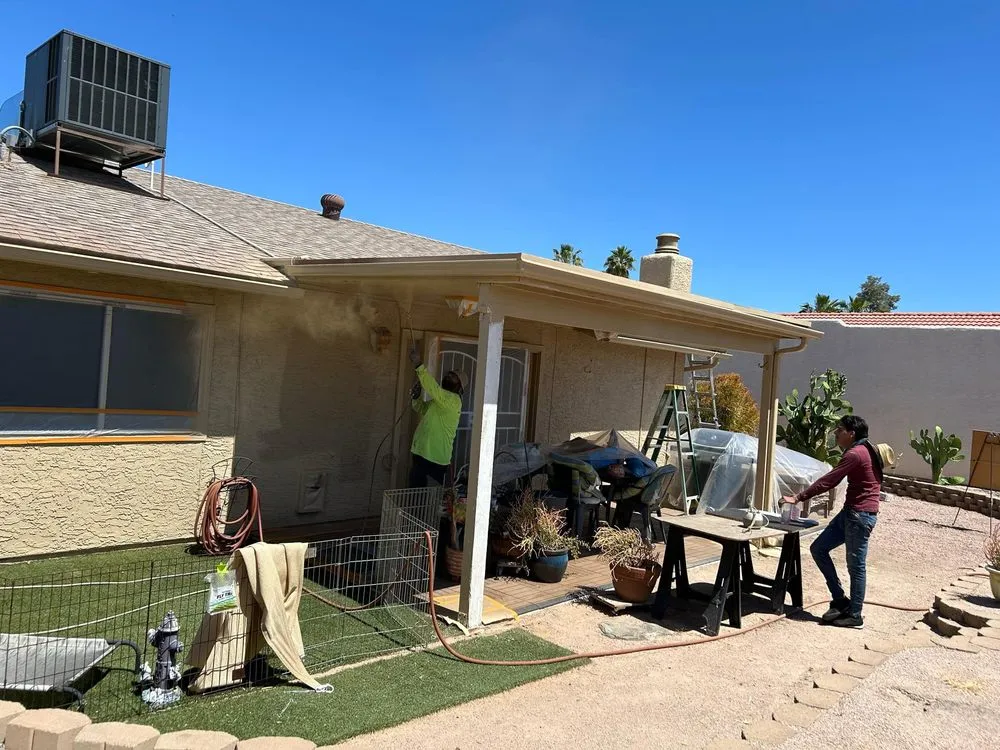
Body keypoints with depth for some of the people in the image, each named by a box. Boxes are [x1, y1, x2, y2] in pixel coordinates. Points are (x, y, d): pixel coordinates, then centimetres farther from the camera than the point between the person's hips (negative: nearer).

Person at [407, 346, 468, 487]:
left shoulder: (453, 400, -13)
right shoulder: (439, 400, 17)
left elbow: (434, 388, -28)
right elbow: (422, 409, 30)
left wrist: (419, 365, -25)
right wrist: (416, 396, 7)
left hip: (434, 460, -10)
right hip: (421, 455, 10)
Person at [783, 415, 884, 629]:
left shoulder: (855, 454, -16)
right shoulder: (865, 450, 16)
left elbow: (828, 481, -19)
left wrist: (798, 498, -17)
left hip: (861, 515, -10)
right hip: (850, 512, 10)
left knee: (855, 565, -1)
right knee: (818, 548, 9)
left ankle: (855, 616, 11)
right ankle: (840, 599, 15)